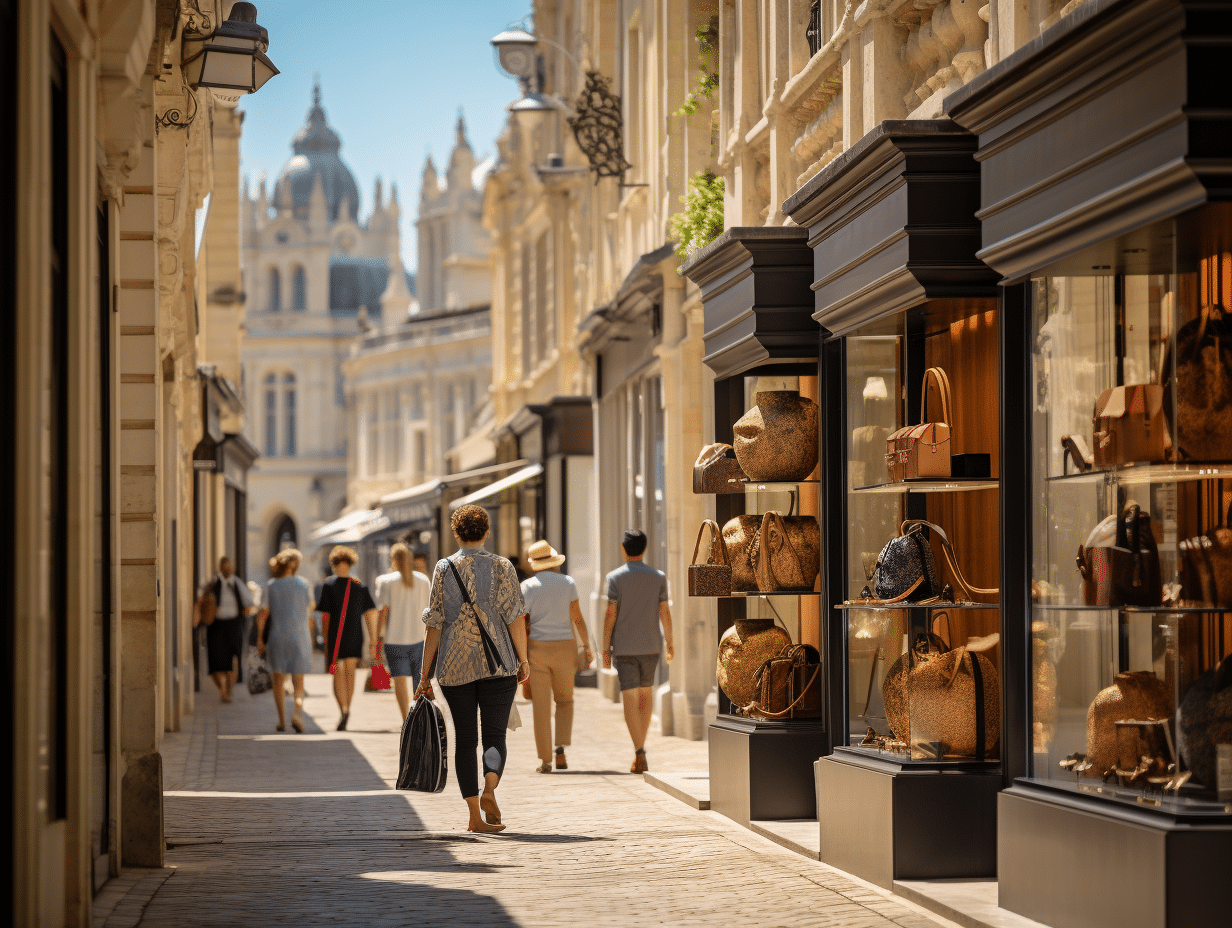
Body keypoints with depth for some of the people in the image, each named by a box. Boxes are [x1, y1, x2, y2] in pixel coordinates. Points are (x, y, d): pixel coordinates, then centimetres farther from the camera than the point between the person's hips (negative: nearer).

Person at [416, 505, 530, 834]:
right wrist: (523, 660, 7)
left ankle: (475, 815, 5)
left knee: (465, 739, 8)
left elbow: (434, 626, -1)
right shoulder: (502, 567, -1)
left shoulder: (443, 569, 1)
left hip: (455, 665, 1)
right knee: (494, 734, 3)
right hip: (497, 663, -1)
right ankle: (490, 789, -26)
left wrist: (425, 675, 2)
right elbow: (515, 617, -5)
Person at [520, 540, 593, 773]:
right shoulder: (568, 583, 1)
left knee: (542, 707, 4)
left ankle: (545, 760, 2)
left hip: (537, 649, -1)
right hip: (564, 649, 1)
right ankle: (561, 748, -3)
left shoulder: (527, 586, -2)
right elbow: (577, 618, -1)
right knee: (565, 701, 17)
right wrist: (587, 646, 7)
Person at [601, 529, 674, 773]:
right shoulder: (658, 577, 1)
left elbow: (610, 615, -8)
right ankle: (641, 744, 23)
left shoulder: (616, 577, -6)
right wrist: (669, 643, 14)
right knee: (646, 692, 21)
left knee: (630, 698, -4)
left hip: (624, 647, -3)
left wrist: (605, 649, -4)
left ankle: (639, 754, -14)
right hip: (650, 645, 3)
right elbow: (665, 613, 3)